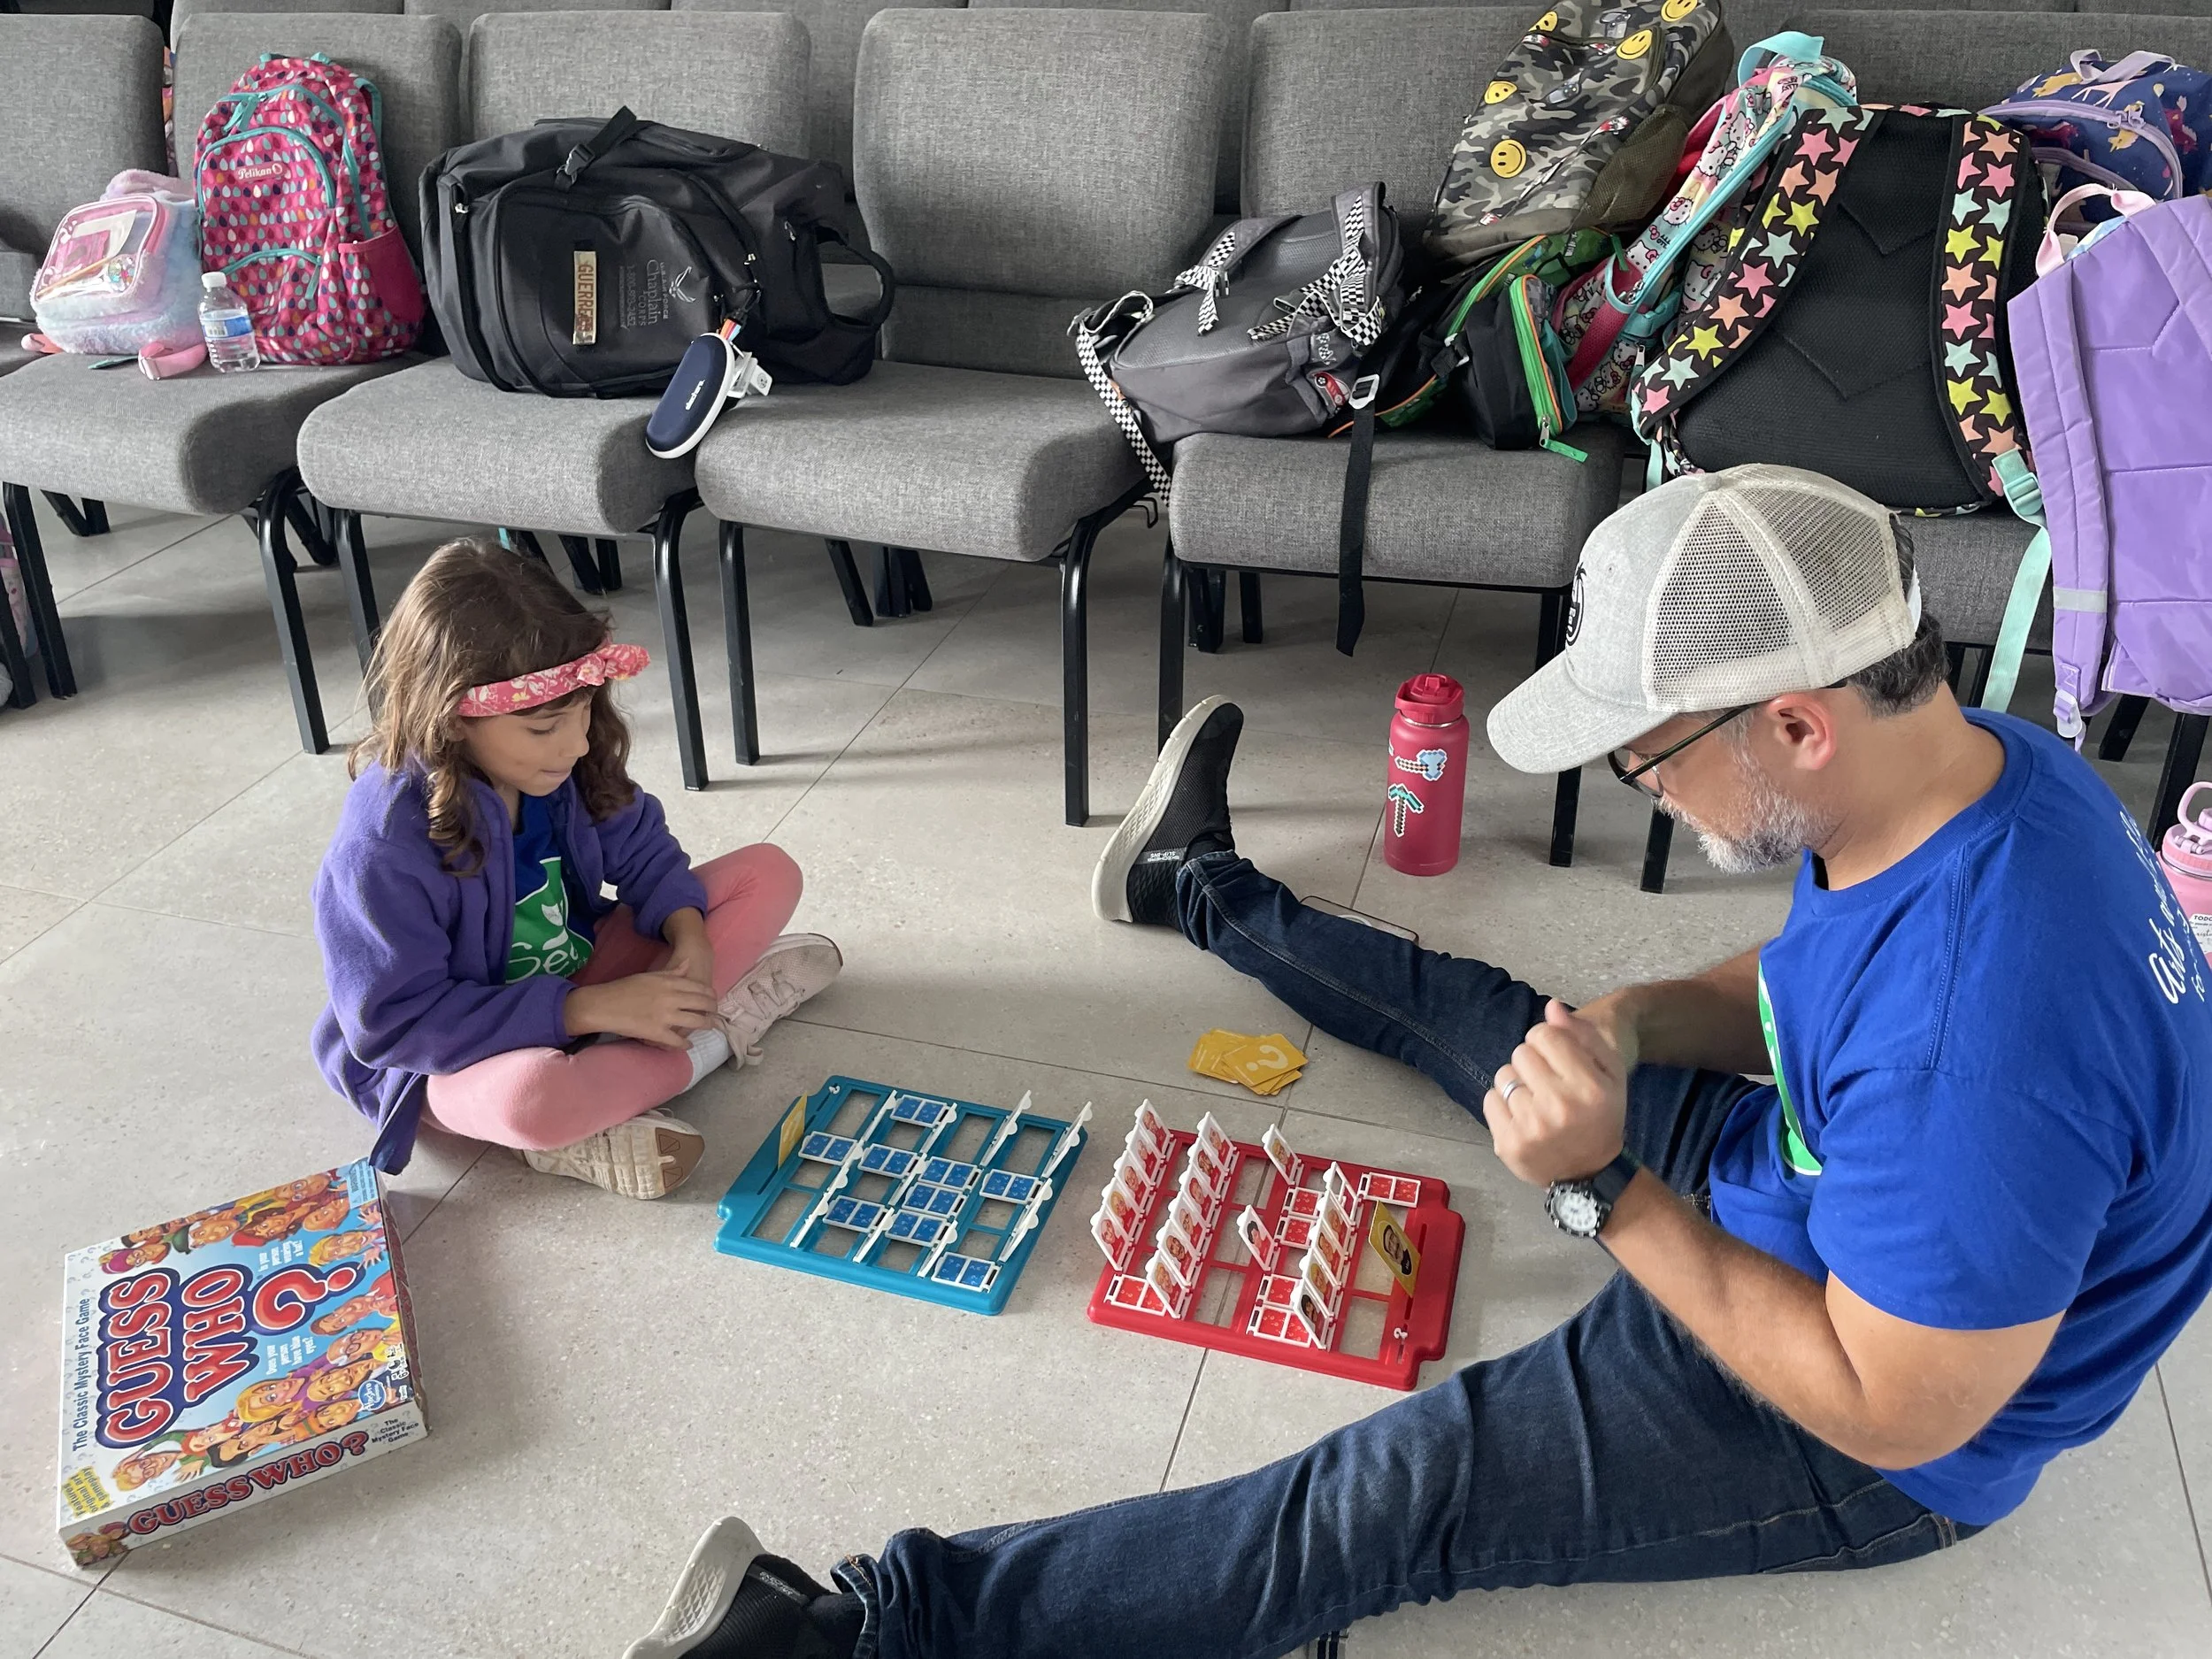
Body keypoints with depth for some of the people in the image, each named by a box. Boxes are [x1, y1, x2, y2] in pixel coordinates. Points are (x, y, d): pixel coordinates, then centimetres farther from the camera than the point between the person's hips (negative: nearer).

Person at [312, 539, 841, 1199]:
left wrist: (686, 928, -18)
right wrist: (591, 1010, -31)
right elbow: (396, 1022, -26)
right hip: (454, 1056, -6)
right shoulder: (382, 847, -30)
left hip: (586, 977, 6)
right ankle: (711, 1034, -15)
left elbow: (641, 848, 3)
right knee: (529, 1097, -42)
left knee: (768, 872, -1)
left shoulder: (563, 765, -14)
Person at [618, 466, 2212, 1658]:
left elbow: (1890, 1413, -32)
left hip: (1877, 1437, -8)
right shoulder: (1971, 755, -13)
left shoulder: (1979, 1028, -43)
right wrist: (1641, 1021, -14)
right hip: (1810, 1180, 8)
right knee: (1486, 1018, 19)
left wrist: (1604, 1188, -33)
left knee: (1378, 1505, -18)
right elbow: (1806, 987, 5)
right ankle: (1195, 886, 43)